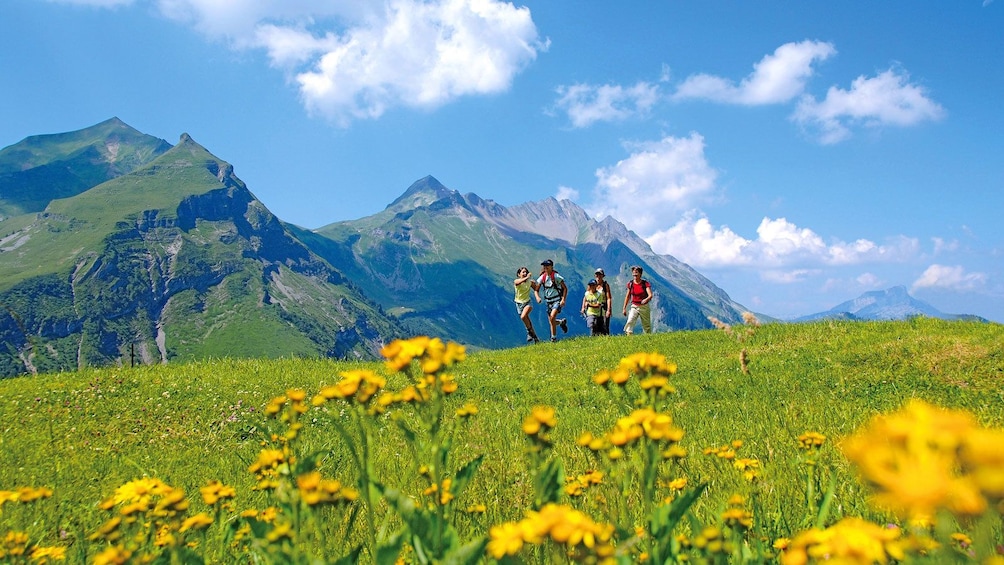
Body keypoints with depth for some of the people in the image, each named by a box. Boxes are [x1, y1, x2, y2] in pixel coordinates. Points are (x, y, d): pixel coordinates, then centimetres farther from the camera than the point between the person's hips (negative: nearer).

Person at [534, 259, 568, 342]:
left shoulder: (556, 276, -13)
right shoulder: (542, 277, 0)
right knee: (550, 321, 7)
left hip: (557, 300, -6)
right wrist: (537, 297, -13)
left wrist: (563, 299, -18)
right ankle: (561, 322, 40)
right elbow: (536, 290, 7)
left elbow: (565, 288, -8)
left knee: (552, 317, -24)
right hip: (549, 301, 6)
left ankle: (554, 337, -12)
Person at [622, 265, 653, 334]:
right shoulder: (630, 284, 0)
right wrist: (624, 308, 12)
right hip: (634, 307, 1)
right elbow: (628, 296, 11)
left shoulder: (645, 283, -8)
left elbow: (650, 295, -19)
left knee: (647, 326, 9)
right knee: (630, 322, -23)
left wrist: (646, 299, -42)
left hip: (644, 307, -1)